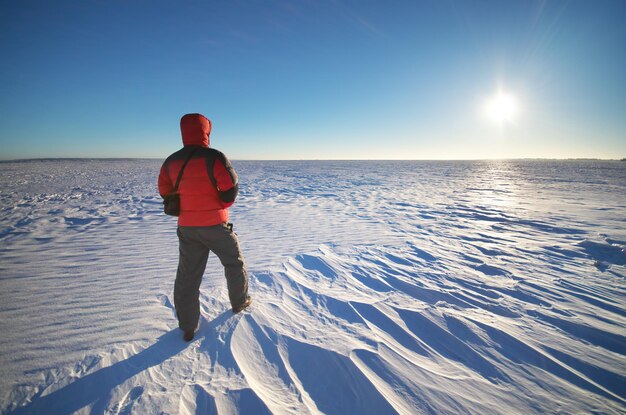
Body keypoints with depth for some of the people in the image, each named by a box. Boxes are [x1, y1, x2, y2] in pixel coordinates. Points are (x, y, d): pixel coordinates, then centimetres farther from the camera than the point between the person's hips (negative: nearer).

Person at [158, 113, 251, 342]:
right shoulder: (214, 157, -15)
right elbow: (231, 188, -19)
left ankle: (187, 328, 20)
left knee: (187, 276, 12)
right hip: (214, 225, -4)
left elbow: (165, 192, 11)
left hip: (186, 227, 5)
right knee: (234, 262, 20)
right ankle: (239, 302, 36)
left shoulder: (171, 161, 3)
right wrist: (221, 206, 0)